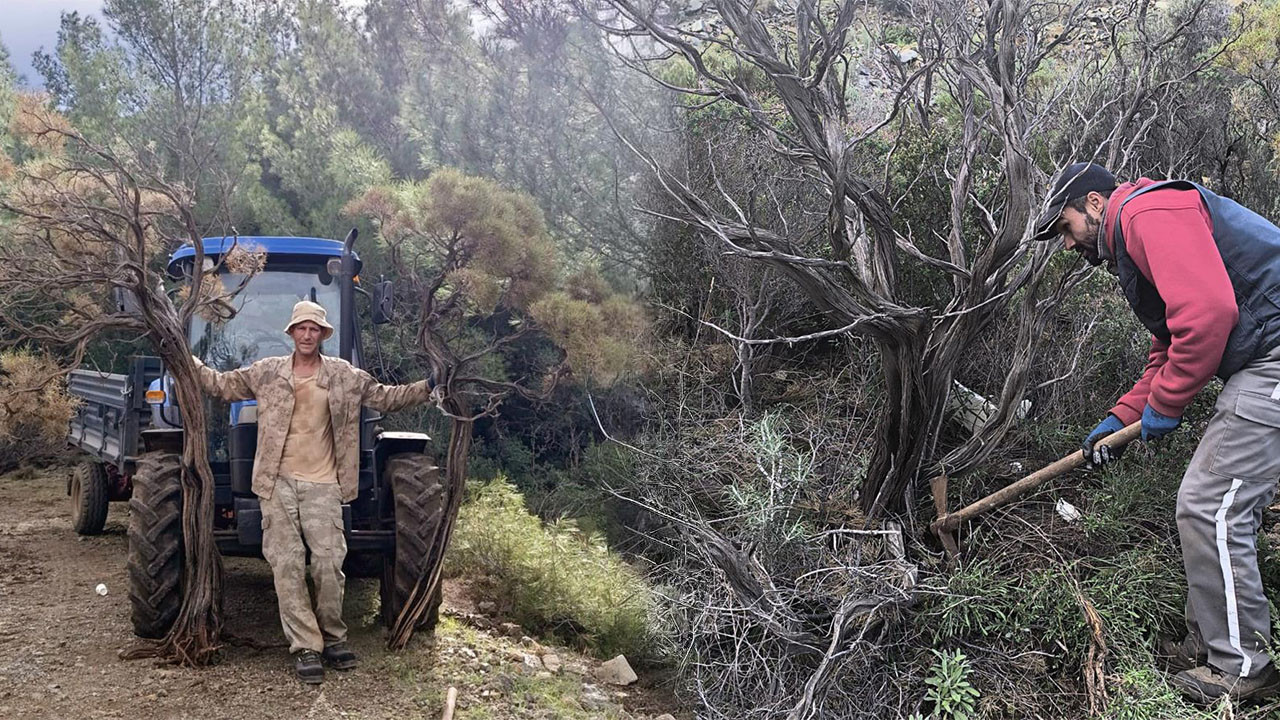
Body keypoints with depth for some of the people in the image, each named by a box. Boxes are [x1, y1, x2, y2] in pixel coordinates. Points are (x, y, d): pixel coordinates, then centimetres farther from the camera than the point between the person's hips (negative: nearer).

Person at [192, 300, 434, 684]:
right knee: (286, 565, -2)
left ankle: (333, 637, 16)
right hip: (278, 483, 0)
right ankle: (306, 647, 4)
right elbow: (222, 385, 12)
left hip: (322, 484, 0)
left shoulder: (344, 375, 5)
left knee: (329, 563, -4)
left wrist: (429, 387, 0)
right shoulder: (266, 372, 5)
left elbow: (384, 397, 8)